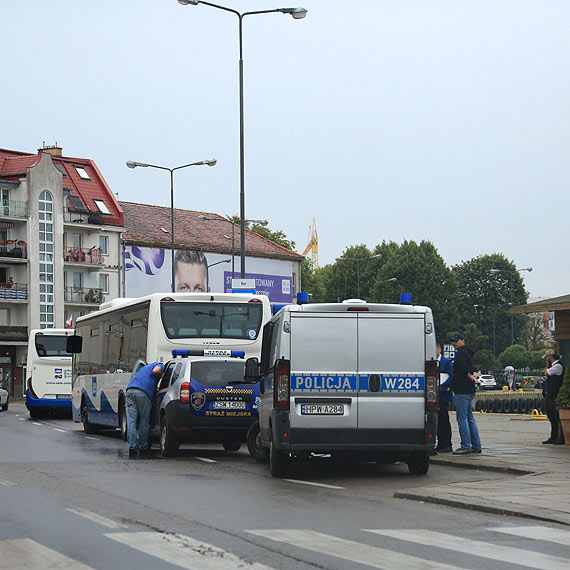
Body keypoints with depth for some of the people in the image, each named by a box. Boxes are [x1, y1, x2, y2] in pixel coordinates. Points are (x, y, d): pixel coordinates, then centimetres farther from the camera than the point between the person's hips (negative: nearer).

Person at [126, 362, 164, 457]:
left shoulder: (147, 367, 38)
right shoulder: (160, 365, 14)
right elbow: (155, 371, -8)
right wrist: (161, 376, 10)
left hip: (130, 390, 7)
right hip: (143, 392, -7)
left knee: (131, 422, 0)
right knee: (144, 422, 5)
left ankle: (132, 448, -5)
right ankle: (143, 447, 11)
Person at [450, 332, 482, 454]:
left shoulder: (461, 353, -11)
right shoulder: (468, 353, 20)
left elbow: (463, 369, -23)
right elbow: (472, 369, 22)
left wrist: (470, 377, -6)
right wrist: (473, 376, 1)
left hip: (462, 391, -10)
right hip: (469, 390, 10)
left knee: (462, 418, -9)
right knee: (470, 418, 12)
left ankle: (465, 446, -11)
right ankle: (476, 446, 13)